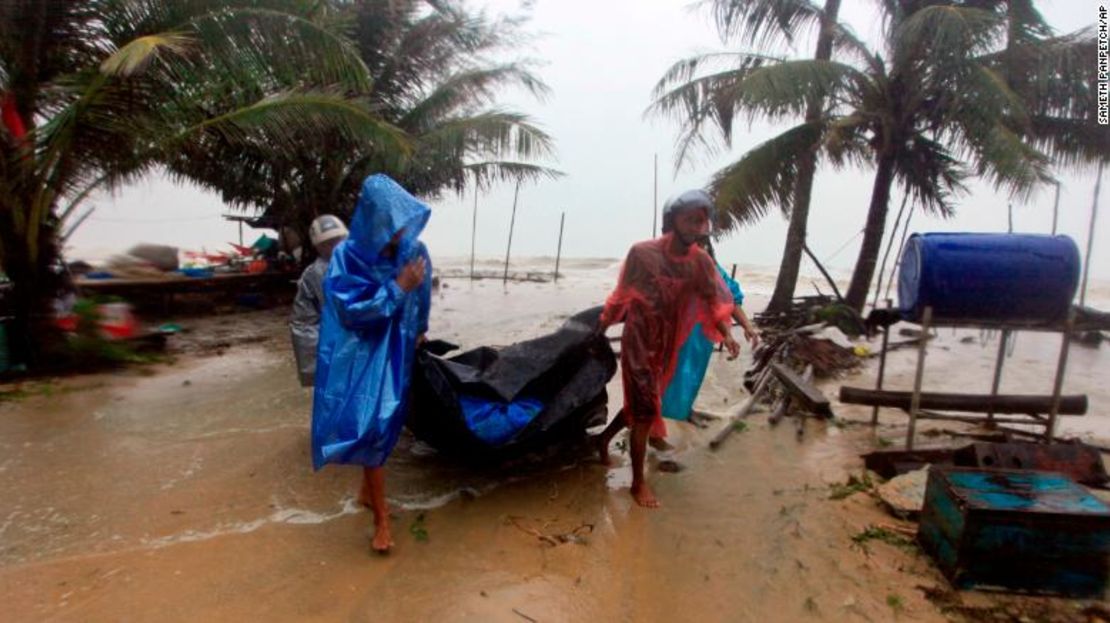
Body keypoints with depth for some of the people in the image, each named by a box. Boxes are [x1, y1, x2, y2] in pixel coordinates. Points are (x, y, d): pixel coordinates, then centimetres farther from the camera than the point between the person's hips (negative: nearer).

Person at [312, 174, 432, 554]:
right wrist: (398, 288, -25)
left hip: (397, 353, 4)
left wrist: (419, 332, 22)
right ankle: (382, 519, 5)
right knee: (371, 427, -7)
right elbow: (351, 310, -22)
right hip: (362, 354, -4)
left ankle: (367, 490, 38)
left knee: (385, 426, 15)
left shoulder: (414, 251, -4)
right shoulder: (348, 257, -16)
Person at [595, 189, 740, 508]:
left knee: (640, 405, 19)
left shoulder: (701, 262, -7)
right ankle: (638, 482, 11)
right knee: (645, 412, -5)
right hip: (638, 343, -5)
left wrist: (726, 334, -26)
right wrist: (601, 327, 5)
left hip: (667, 347, 5)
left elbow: (715, 302, -8)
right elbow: (622, 295, -5)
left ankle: (604, 439, 45)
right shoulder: (642, 252, -18)